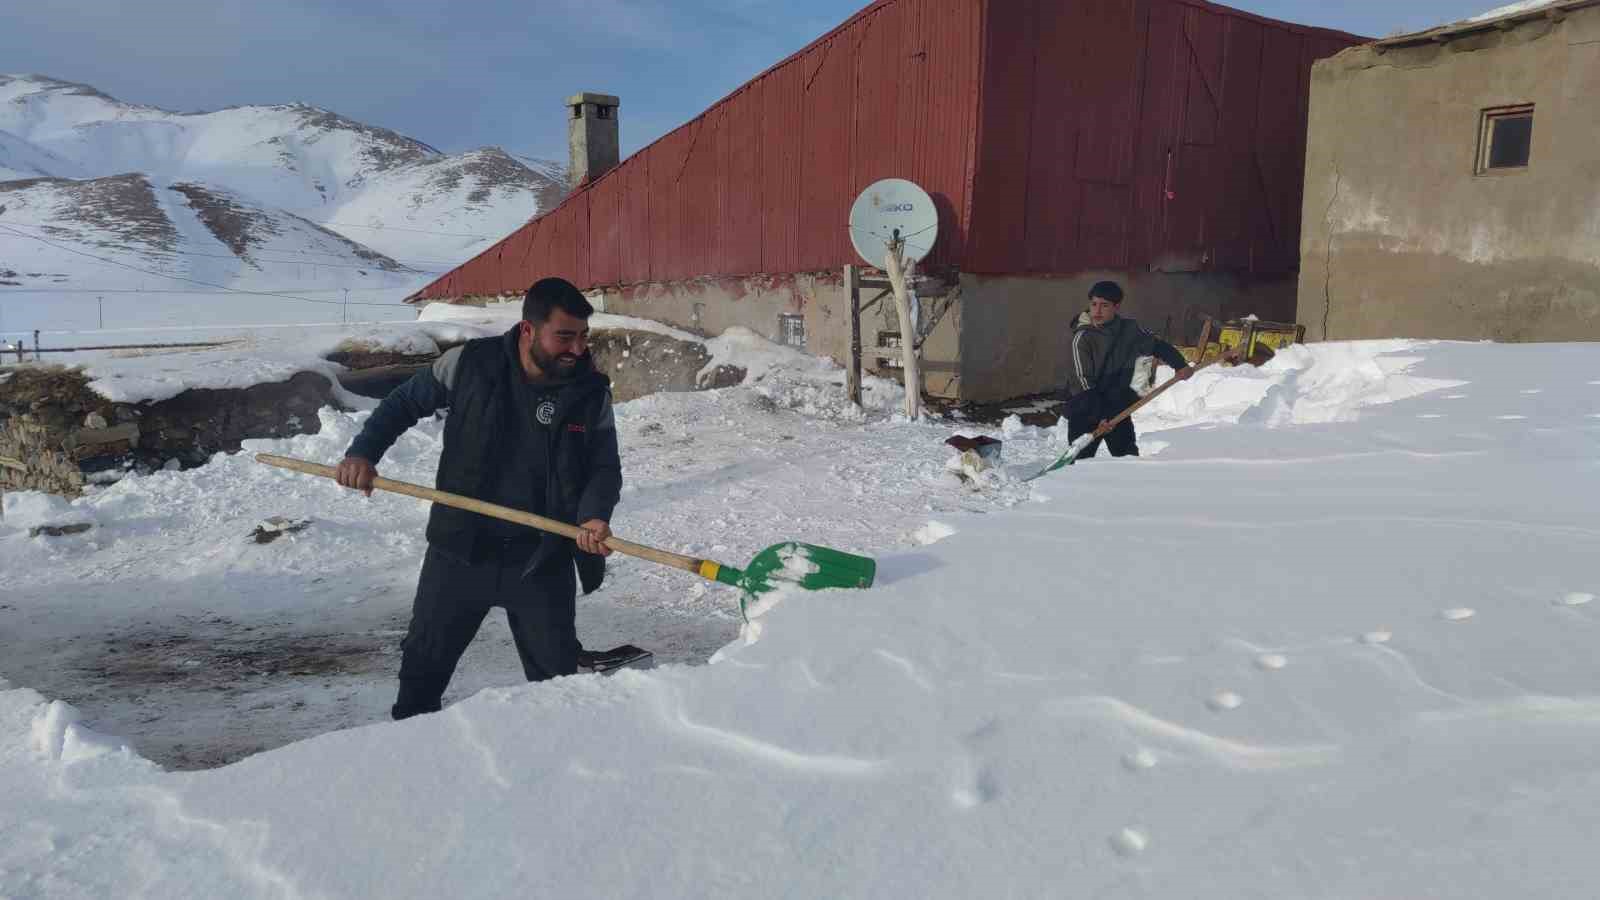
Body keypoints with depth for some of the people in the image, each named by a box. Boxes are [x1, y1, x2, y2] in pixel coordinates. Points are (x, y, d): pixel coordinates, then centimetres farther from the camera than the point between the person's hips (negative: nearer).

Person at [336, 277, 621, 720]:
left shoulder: (592, 392, -9)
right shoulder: (470, 364, -10)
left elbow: (605, 467, -3)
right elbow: (404, 402, 5)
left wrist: (593, 515, -23)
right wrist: (363, 451, -7)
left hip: (543, 559, 0)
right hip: (460, 549, 1)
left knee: (557, 674, 10)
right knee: (424, 662, 17)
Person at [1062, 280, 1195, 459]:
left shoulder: (1128, 329, -3)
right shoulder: (1082, 338, -16)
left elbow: (1156, 345, 15)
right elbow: (1082, 382, -19)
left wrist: (1180, 364, 5)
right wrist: (1100, 415, -22)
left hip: (1118, 406, 5)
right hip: (1086, 409, -4)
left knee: (1128, 456, 11)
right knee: (1080, 459, -5)